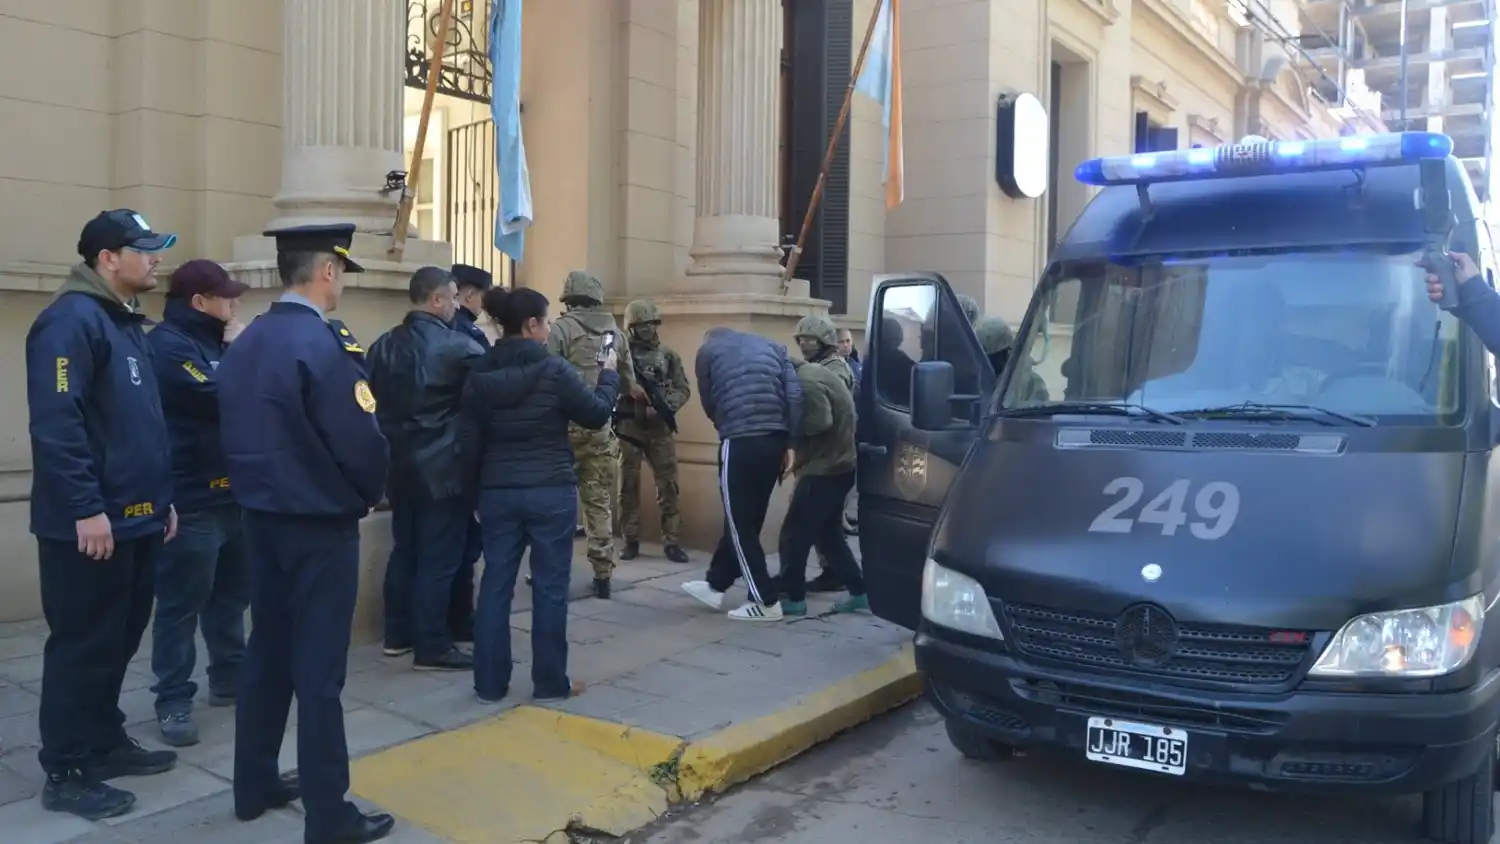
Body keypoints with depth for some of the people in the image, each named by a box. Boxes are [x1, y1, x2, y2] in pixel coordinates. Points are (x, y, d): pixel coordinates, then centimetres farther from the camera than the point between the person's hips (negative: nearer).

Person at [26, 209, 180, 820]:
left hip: (134, 518, 9)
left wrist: (160, 496, 20)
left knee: (119, 639, 17)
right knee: (83, 645, 0)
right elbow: (56, 424, -23)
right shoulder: (71, 320, -14)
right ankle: (67, 772, 12)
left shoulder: (125, 322, 17)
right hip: (91, 524, -9)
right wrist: (86, 509, -24)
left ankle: (105, 743, 30)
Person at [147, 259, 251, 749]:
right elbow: (220, 399, -22)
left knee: (231, 592, 16)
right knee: (182, 602, -1)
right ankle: (173, 700, 8)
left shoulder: (212, 341, 16)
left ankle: (229, 678, 29)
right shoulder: (167, 344, -12)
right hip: (191, 498, -9)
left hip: (230, 491, 9)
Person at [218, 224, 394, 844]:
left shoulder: (243, 344, 6)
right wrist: (370, 493, -2)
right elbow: (361, 442, -21)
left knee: (267, 652, 17)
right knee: (318, 668, -2)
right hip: (321, 524, -8)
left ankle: (255, 786, 29)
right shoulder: (326, 344, -19)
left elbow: (233, 431, 9)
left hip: (261, 517, 8)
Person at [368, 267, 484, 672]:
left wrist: (395, 436, 17)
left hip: (400, 465, 7)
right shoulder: (458, 346, -14)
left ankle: (398, 634, 25)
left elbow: (371, 401, 9)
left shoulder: (383, 346, 6)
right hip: (443, 468, -7)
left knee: (404, 550, 16)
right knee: (439, 558, -1)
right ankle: (432, 646, 5)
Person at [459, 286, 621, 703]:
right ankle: (550, 682, 12)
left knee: (496, 583, 10)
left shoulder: (480, 374, 3)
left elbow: (468, 440, 6)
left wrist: (479, 485, 16)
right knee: (550, 586, 5)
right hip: (550, 490, -4)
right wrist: (609, 374, 14)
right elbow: (596, 414, -2)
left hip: (497, 491, 4)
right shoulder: (553, 369, -11)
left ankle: (490, 683, 15)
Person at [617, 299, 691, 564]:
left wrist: (664, 406, -12)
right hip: (629, 426, -1)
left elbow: (683, 389, 5)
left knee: (668, 485, 0)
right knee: (629, 486, 5)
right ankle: (631, 541, 14)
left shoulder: (669, 354, 9)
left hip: (660, 427, 2)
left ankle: (671, 542, 5)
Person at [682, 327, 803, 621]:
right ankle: (716, 585, 30)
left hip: (741, 442, -5)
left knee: (739, 523, 6)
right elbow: (795, 394, 8)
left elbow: (709, 403, 15)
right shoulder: (771, 346, 21)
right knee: (746, 519, 17)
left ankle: (766, 602, 9)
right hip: (775, 439, 5)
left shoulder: (708, 350, 13)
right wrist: (790, 443, 7)